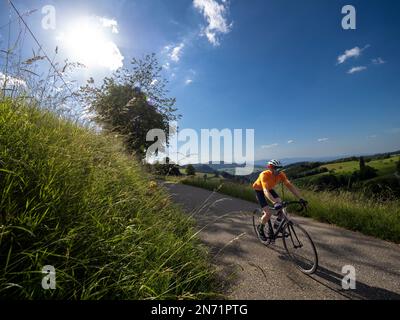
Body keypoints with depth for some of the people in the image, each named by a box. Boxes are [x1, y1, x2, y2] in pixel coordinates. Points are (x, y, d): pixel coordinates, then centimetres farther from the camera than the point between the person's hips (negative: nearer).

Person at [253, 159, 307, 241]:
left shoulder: (281, 174, -23)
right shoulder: (264, 175, -38)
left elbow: (290, 186, -23)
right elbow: (265, 191, -48)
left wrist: (300, 198, -33)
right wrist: (275, 202, -61)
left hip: (270, 188, 5)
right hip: (259, 190, -5)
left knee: (281, 205, -15)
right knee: (268, 213, -15)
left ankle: (278, 224, 10)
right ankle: (260, 229, 11)